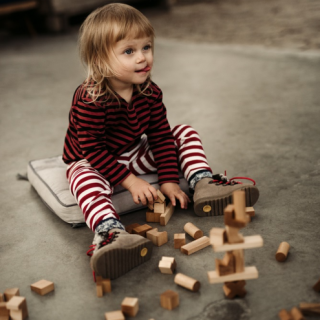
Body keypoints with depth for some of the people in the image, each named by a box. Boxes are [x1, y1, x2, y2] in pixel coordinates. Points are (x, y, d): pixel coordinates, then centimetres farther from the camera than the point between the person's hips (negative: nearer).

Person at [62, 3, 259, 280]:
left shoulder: (150, 93, -10)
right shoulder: (90, 100, -28)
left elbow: (160, 135, -5)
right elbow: (92, 149, -26)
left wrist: (169, 180, -11)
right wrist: (129, 180, -28)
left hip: (136, 155, 6)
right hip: (92, 161, -5)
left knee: (186, 133, 0)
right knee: (86, 179, -41)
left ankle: (203, 184, -11)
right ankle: (109, 231, -62)